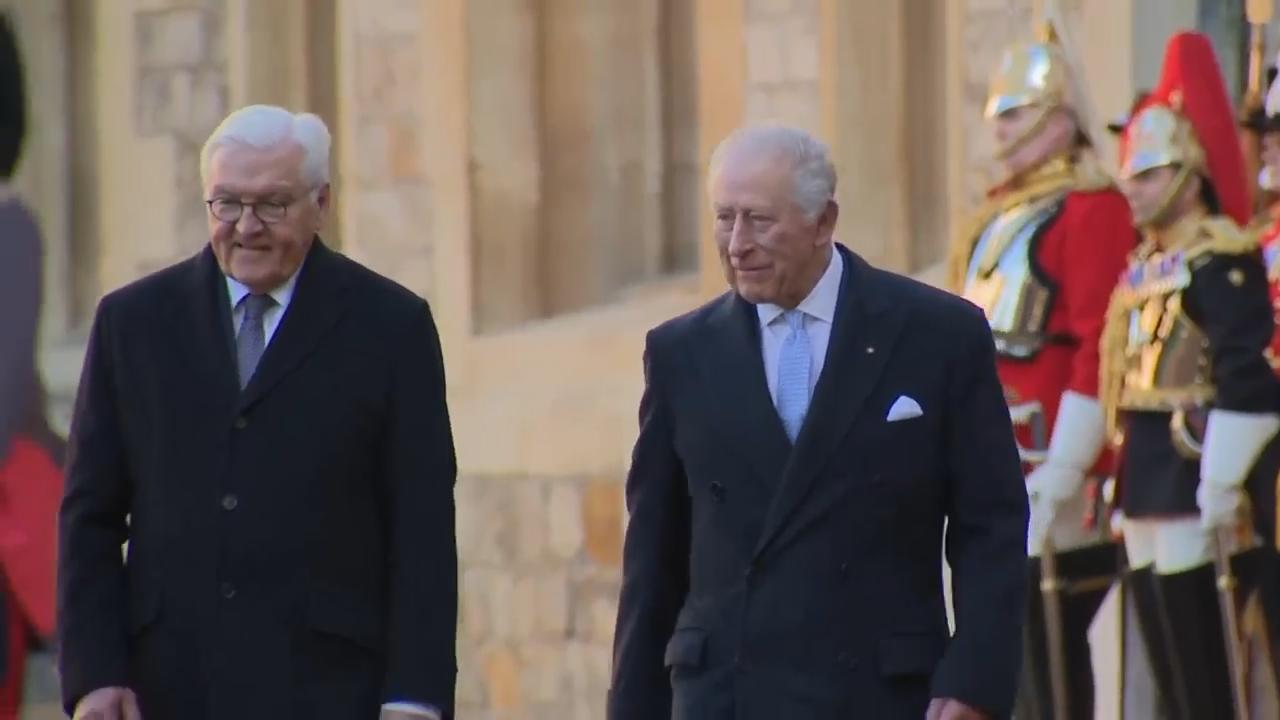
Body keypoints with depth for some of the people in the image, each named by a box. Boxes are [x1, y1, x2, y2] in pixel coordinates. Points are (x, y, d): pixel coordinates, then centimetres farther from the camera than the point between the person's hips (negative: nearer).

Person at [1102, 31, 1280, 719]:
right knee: (1163, 654, 11)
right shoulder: (1145, 264, 16)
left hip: (1193, 482, -9)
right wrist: (1125, 482, 18)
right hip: (1148, 482, 9)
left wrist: (1221, 486, -23)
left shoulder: (1220, 261, -13)